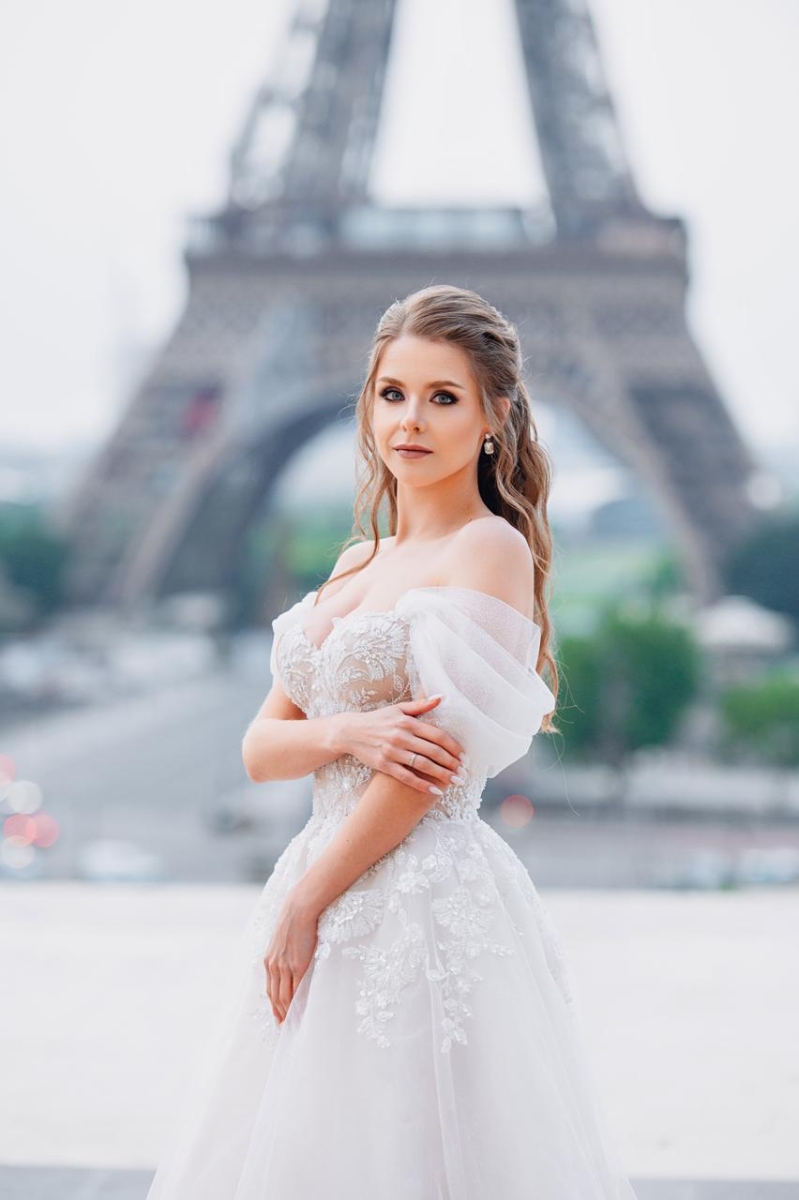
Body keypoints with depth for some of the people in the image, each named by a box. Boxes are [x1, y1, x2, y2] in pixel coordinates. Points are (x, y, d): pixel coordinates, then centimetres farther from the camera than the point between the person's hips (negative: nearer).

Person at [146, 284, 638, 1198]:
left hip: (427, 903, -8)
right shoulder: (356, 562, 15)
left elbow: (431, 764, -15)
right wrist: (347, 733, -12)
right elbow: (260, 746, 10)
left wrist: (302, 902, -12)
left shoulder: (491, 550, -8)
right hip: (327, 890, 8)